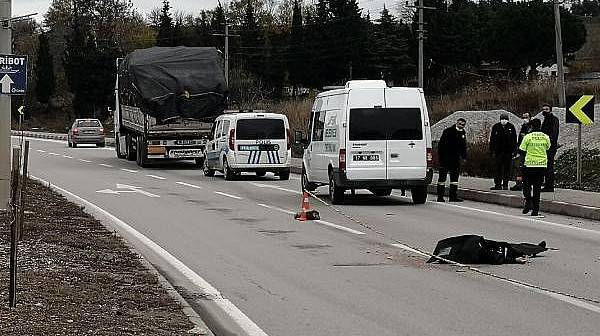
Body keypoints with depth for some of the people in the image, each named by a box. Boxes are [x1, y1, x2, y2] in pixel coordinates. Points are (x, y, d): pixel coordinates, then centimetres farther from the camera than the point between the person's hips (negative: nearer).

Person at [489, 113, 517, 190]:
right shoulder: (496, 127, 4)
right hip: (498, 151, 1)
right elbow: (492, 139, 6)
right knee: (497, 169, 1)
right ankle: (497, 184, 6)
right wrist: (492, 150, 1)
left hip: (508, 152, -1)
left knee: (507, 169, 3)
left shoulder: (511, 127, 3)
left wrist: (514, 150, -1)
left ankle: (505, 185, 9)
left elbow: (514, 140, 5)